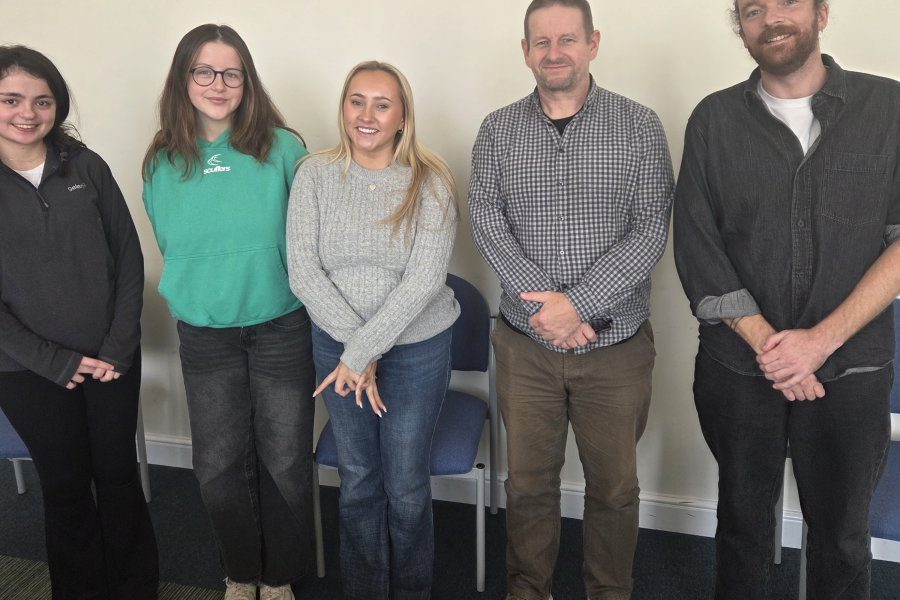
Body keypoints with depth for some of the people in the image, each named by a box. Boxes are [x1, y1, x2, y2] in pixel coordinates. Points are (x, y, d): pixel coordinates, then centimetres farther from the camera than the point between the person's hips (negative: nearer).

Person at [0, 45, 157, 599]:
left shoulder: (87, 168, 0)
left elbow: (129, 259, 1)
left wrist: (118, 347, -7)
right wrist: (57, 363, -10)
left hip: (112, 359, 1)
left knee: (119, 472, 11)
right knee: (65, 485, 11)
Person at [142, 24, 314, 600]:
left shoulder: (283, 149, -8)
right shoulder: (163, 163, 2)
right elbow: (170, 246, 15)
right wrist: (193, 295, 9)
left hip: (280, 329, -2)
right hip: (204, 335, 3)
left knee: (284, 462, 7)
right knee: (218, 465, 11)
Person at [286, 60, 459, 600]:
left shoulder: (430, 181, -11)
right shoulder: (316, 175, -4)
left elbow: (425, 279, -18)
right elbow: (303, 272, -10)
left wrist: (363, 350, -21)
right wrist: (355, 345, -18)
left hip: (418, 348, -2)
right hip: (336, 344, 2)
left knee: (406, 487, 10)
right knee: (358, 480, 16)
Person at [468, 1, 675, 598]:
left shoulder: (640, 127, -2)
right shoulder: (498, 130, 4)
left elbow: (651, 230, -9)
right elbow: (486, 220, -5)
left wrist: (575, 304, -18)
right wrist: (540, 300, -18)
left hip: (615, 344, -1)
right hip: (525, 343, 1)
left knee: (615, 486, 12)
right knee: (528, 481, 14)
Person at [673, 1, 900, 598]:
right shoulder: (714, 119, 1)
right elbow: (696, 249, -5)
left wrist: (822, 338, -15)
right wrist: (767, 344, -13)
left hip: (851, 371, 0)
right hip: (738, 369, 1)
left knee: (842, 537, 14)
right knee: (744, 521, 17)